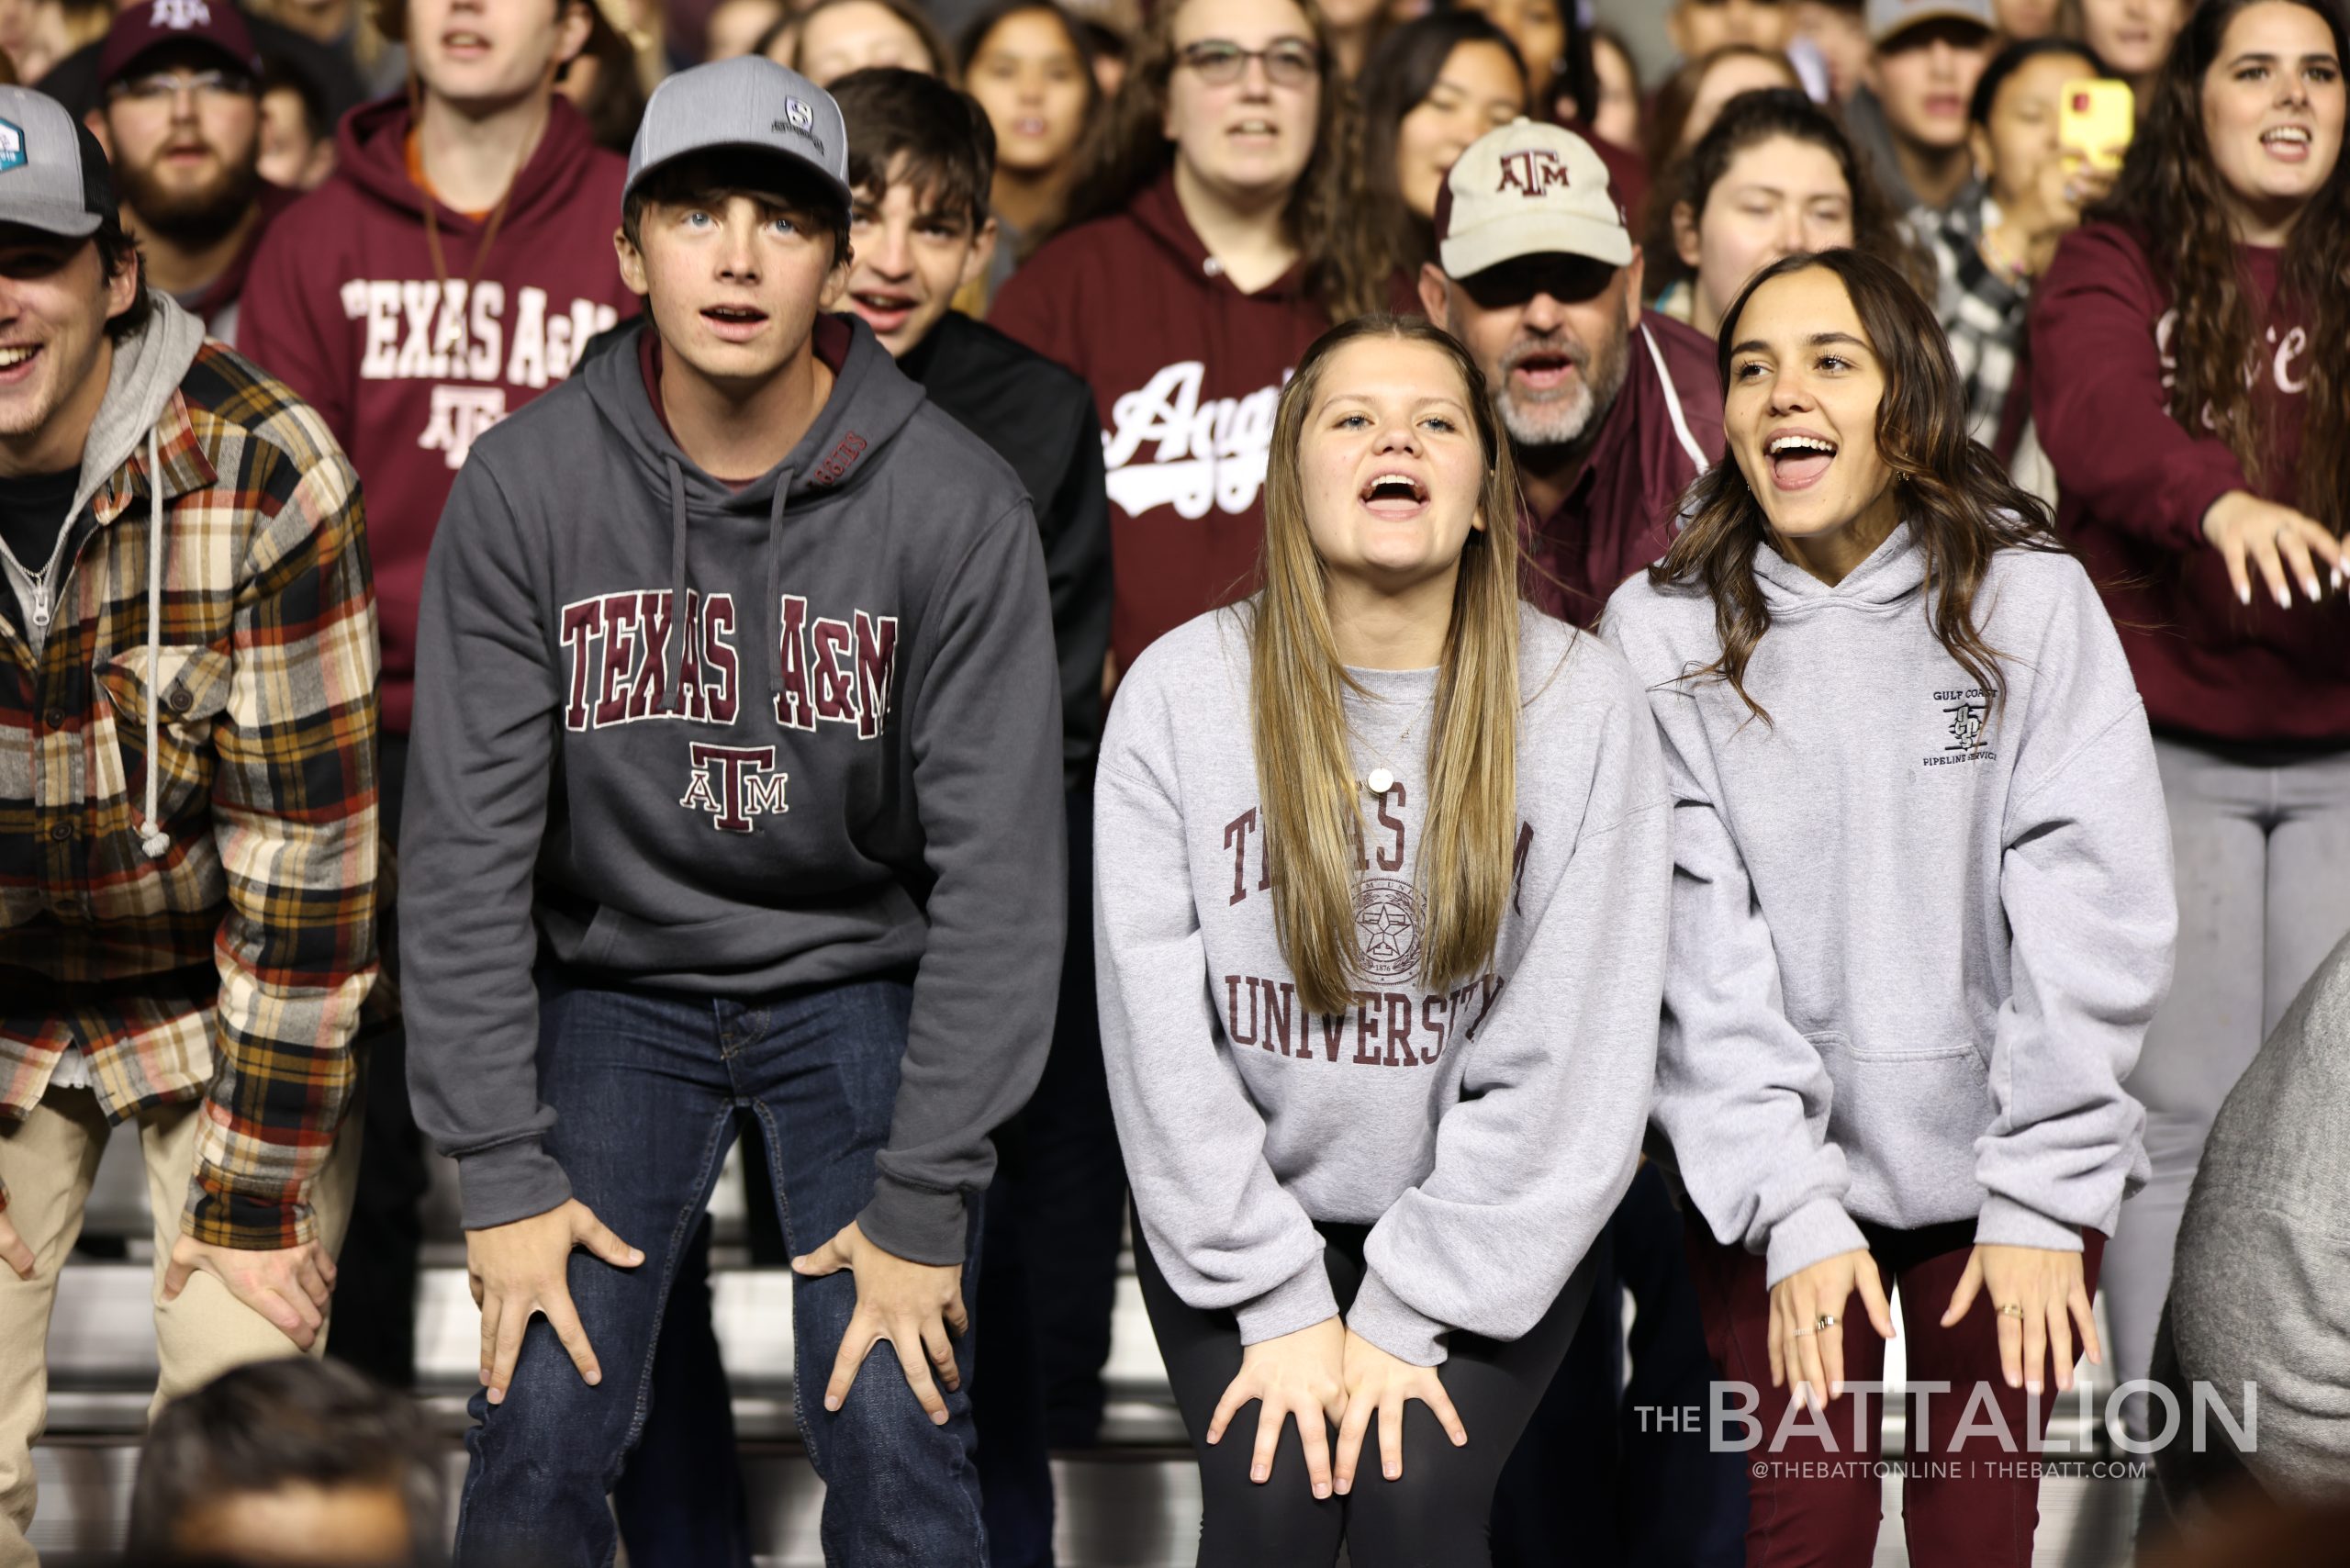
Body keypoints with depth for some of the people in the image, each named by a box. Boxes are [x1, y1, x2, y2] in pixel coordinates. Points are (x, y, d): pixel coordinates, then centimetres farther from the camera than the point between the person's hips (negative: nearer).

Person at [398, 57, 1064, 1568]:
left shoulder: (954, 503, -15)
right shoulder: (526, 485, -11)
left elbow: (1001, 861, -14)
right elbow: (470, 841, -8)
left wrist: (926, 1203, -16)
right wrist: (502, 1169, -13)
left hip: (864, 976, -1)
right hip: (618, 977, 1)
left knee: (895, 1439, -11)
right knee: (541, 1435, -9)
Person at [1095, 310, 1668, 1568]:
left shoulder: (1582, 701, -7)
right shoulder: (1180, 689, -7)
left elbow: (1570, 1053, -10)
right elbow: (1158, 1029, -8)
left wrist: (1405, 1317, -13)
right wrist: (1282, 1306, -12)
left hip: (1488, 1227, 0)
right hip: (1237, 1218, 0)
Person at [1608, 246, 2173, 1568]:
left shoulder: (2030, 598, -4)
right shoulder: (1663, 630, -3)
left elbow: (2093, 909, -7)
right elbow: (1694, 948, -8)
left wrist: (2044, 1195, -12)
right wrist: (1790, 1209, -15)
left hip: (2007, 1165, 0)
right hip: (1778, 1174, 0)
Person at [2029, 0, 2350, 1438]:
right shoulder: (2117, 266, 0)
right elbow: (2093, 417, -20)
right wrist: (2218, 500, -39)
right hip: (2168, 742, -2)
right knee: (2180, 1109, -1)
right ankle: (2160, 1447, 7)